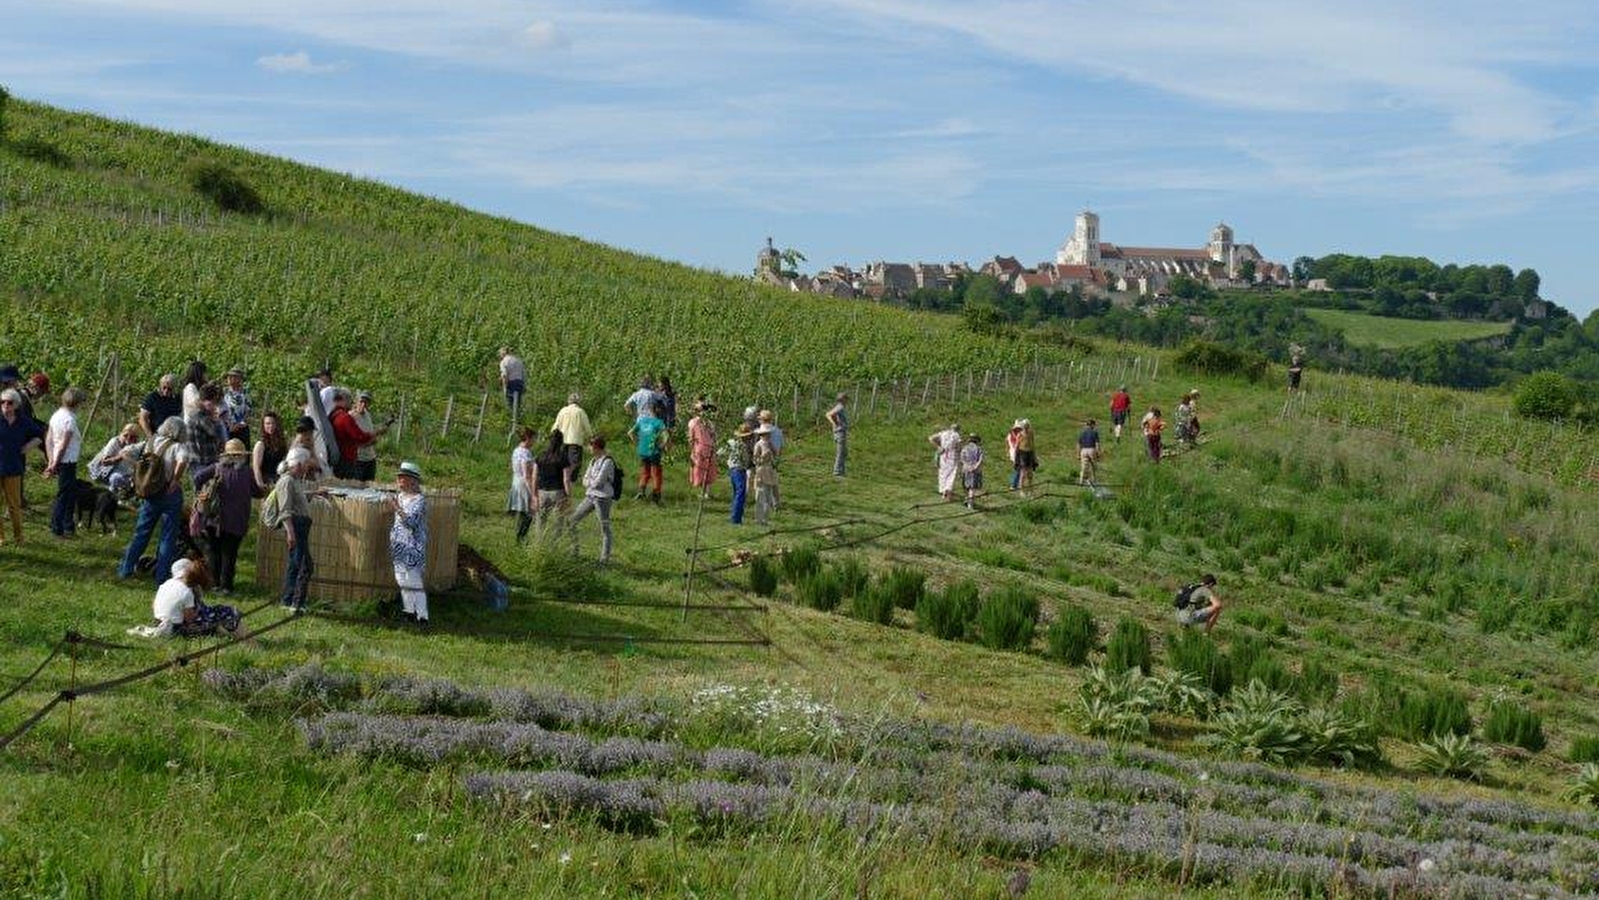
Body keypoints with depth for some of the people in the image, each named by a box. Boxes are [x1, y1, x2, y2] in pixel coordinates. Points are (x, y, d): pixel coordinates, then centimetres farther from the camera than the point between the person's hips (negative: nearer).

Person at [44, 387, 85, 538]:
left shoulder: (56, 416, 8)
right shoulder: (70, 420, -19)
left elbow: (48, 440, 11)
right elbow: (63, 446, -18)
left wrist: (51, 461, 12)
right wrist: (55, 465, -12)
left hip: (59, 462, 9)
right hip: (68, 462, -9)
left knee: (71, 493, 18)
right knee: (64, 495, -1)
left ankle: (68, 527, 25)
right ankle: (57, 528, 5)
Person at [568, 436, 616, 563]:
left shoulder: (607, 462, -14)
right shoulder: (593, 461, 12)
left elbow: (598, 482, -17)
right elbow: (585, 481, 11)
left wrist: (589, 482, 1)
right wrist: (593, 482, -9)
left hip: (603, 497, -9)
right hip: (590, 496, 9)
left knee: (605, 528, -1)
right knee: (571, 520, 9)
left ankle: (605, 558, 5)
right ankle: (574, 551, 20)